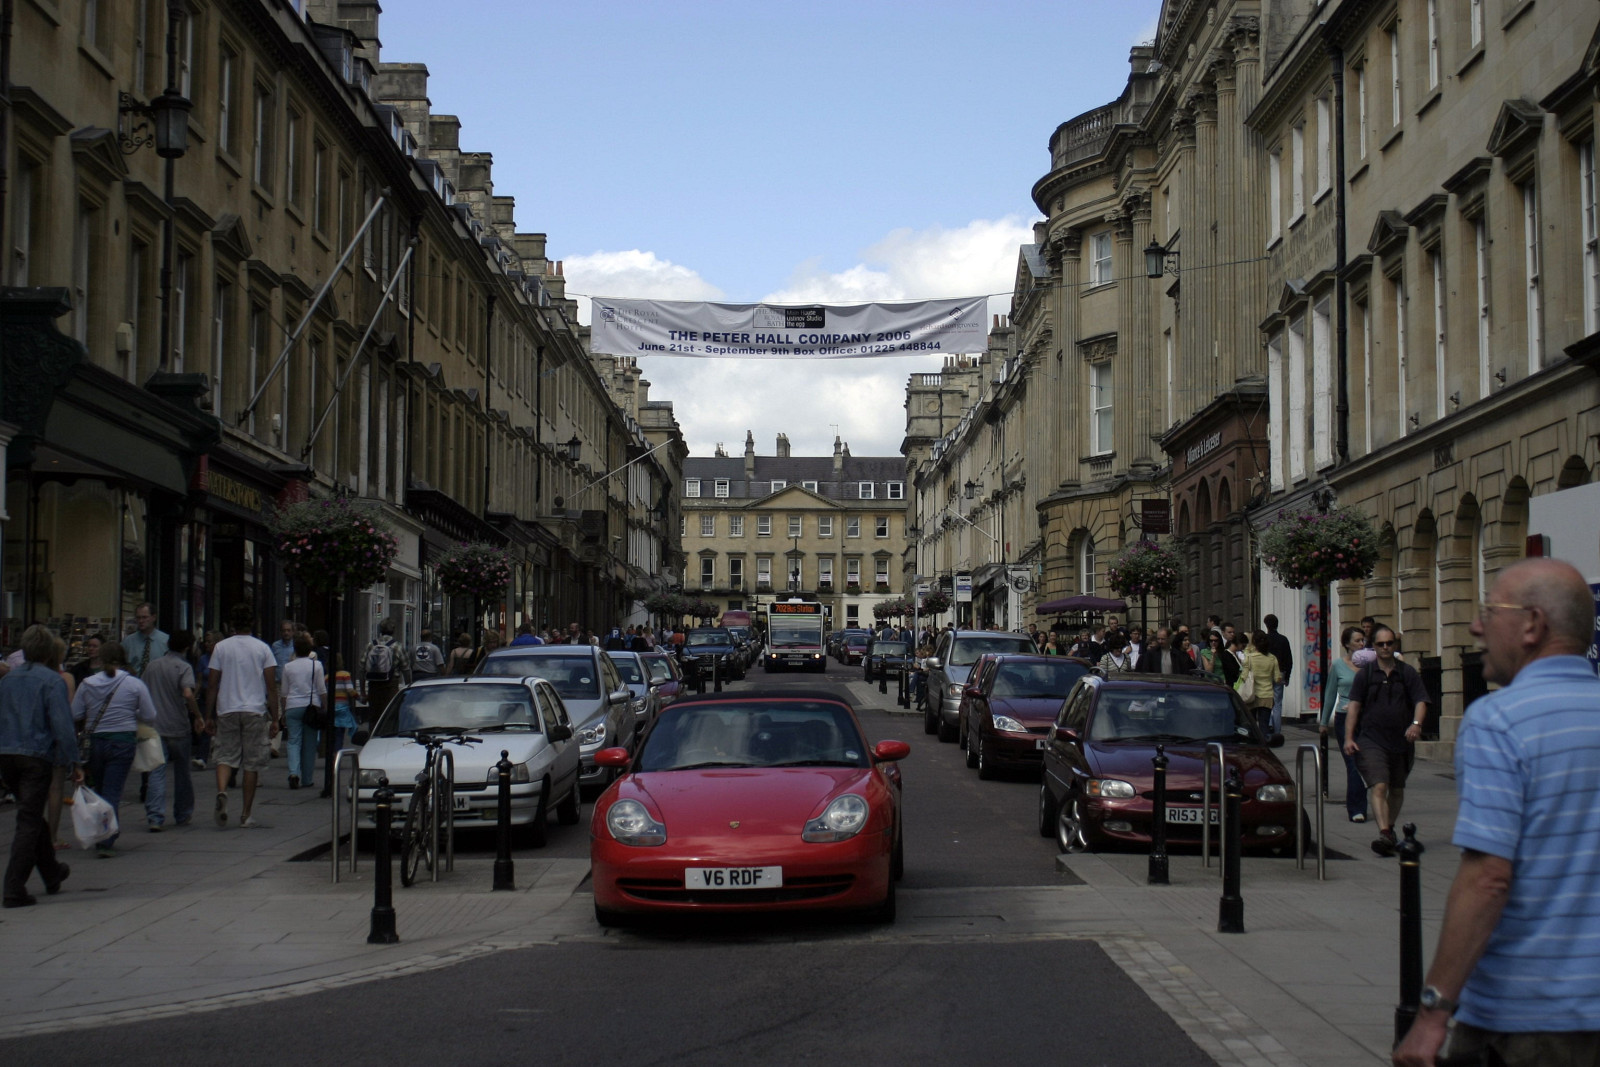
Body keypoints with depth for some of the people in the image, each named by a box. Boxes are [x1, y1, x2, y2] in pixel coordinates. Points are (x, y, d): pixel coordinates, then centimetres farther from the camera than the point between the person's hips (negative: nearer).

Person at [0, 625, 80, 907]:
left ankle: (52, 873, 36)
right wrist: (73, 764, -10)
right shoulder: (52, 681, -8)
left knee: (33, 817, 21)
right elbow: (62, 725, -14)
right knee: (29, 823, -3)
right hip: (36, 757, -6)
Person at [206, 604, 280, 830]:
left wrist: (209, 716, 10)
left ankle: (221, 792, -25)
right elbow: (272, 687, 0)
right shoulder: (263, 648, 2)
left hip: (227, 710, 0)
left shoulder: (221, 647, 3)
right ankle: (246, 815, 7)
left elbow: (212, 685, 2)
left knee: (224, 756, 5)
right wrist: (275, 719, 4)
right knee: (252, 763, 5)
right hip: (255, 711, 0)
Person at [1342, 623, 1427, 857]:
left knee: (1397, 790, 16)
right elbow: (1354, 705, 1)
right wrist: (1349, 737, -8)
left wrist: (1416, 724, -21)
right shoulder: (1364, 674, 5)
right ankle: (1384, 834, -28)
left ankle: (1390, 828, 37)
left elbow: (1420, 701, 0)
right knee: (1378, 787, -18)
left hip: (1401, 741, 2)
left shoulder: (1407, 673, 6)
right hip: (1371, 741, -2)